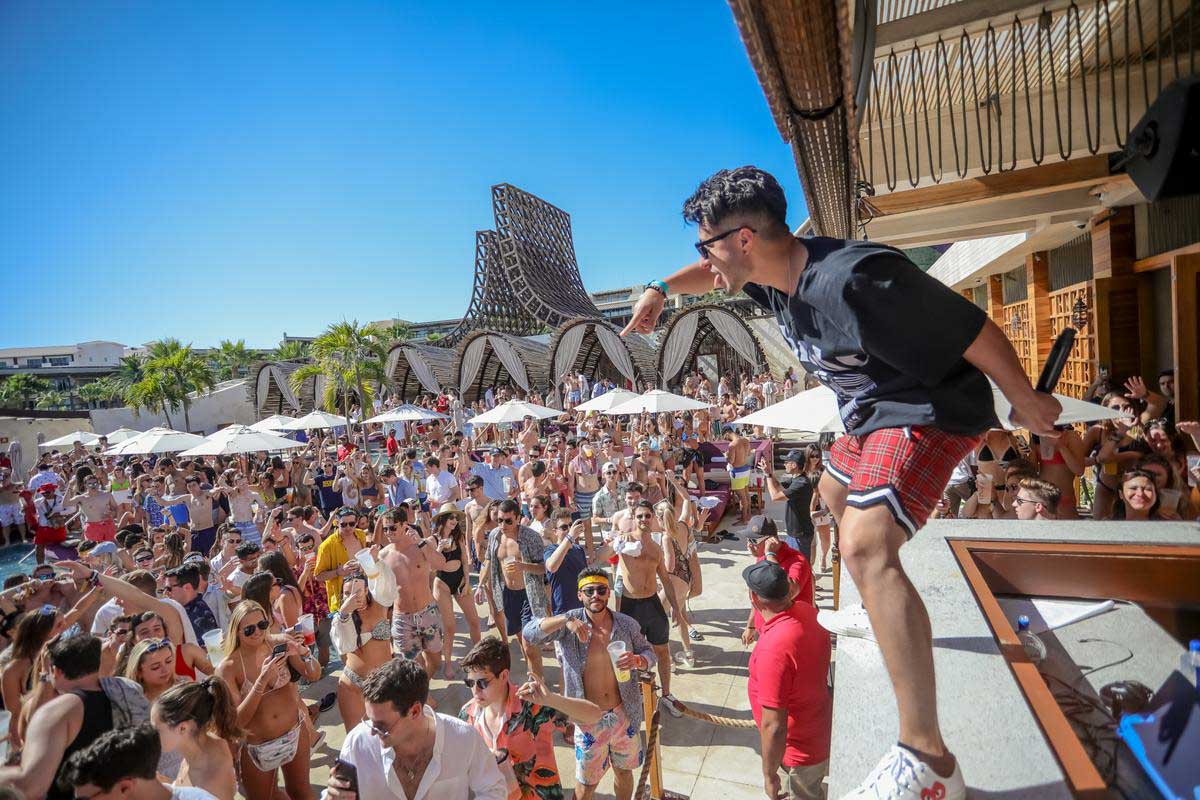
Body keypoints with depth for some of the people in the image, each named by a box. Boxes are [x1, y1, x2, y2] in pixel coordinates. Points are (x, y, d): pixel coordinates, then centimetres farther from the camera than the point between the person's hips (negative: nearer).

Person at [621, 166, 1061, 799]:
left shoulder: (852, 280, -33)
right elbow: (715, 274, 18)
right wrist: (661, 289, 4)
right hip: (872, 410, 10)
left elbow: (975, 330, -25)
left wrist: (1026, 403, -11)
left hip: (928, 409, -10)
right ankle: (881, 612, 50)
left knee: (863, 547, -27)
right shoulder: (777, 268, -5)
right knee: (835, 491, 29)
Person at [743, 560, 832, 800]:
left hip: (800, 752, -7)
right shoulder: (807, 612, -15)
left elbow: (773, 727, -31)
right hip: (822, 733, 7)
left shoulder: (774, 648, -39)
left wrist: (769, 775, -18)